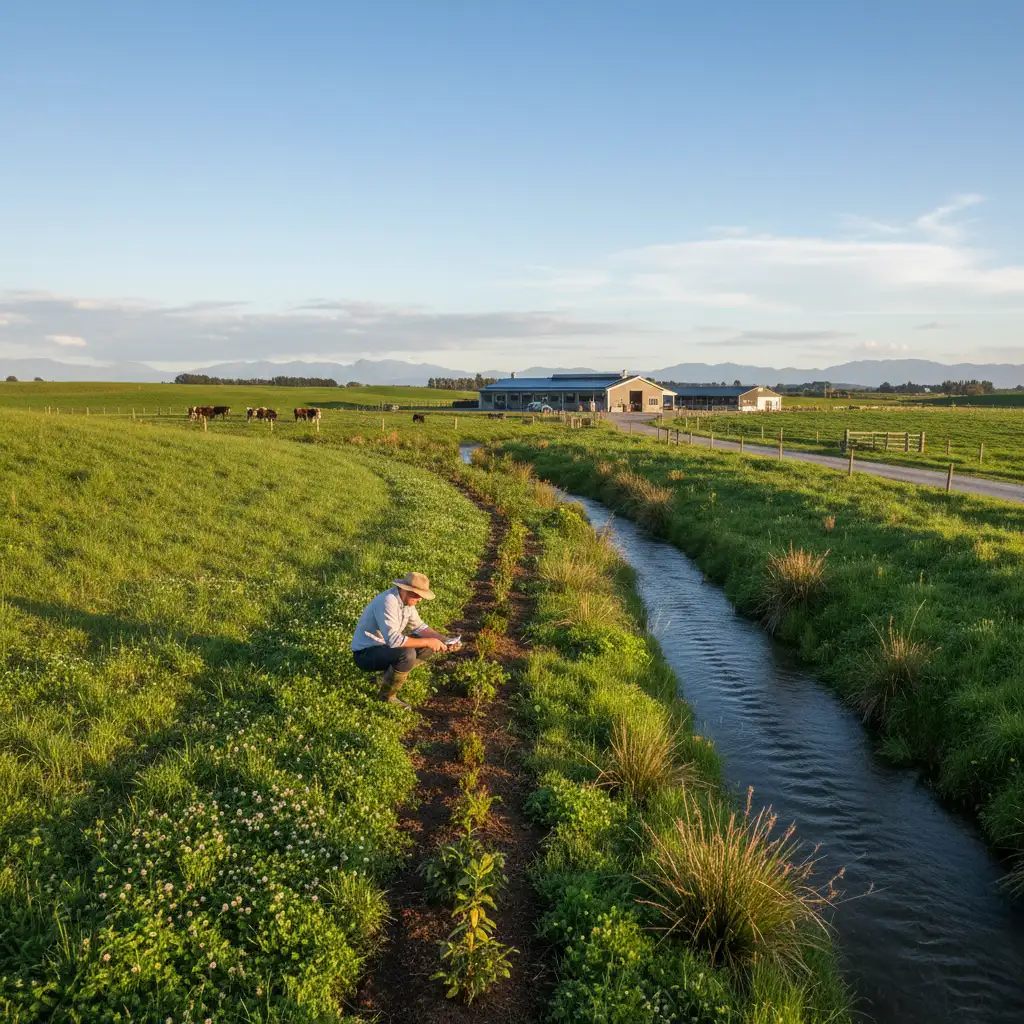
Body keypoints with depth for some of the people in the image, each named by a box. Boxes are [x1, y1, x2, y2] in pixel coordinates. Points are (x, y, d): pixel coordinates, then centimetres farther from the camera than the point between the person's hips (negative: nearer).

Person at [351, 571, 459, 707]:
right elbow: (393, 639, -36)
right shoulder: (388, 602, -30)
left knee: (428, 646, 2)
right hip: (365, 654, -9)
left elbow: (418, 626, 7)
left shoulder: (406, 599, -1)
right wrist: (427, 642, -30)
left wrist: (443, 641, -8)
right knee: (407, 654, -34)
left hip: (384, 646, 9)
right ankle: (388, 695, -10)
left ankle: (389, 674, 9)